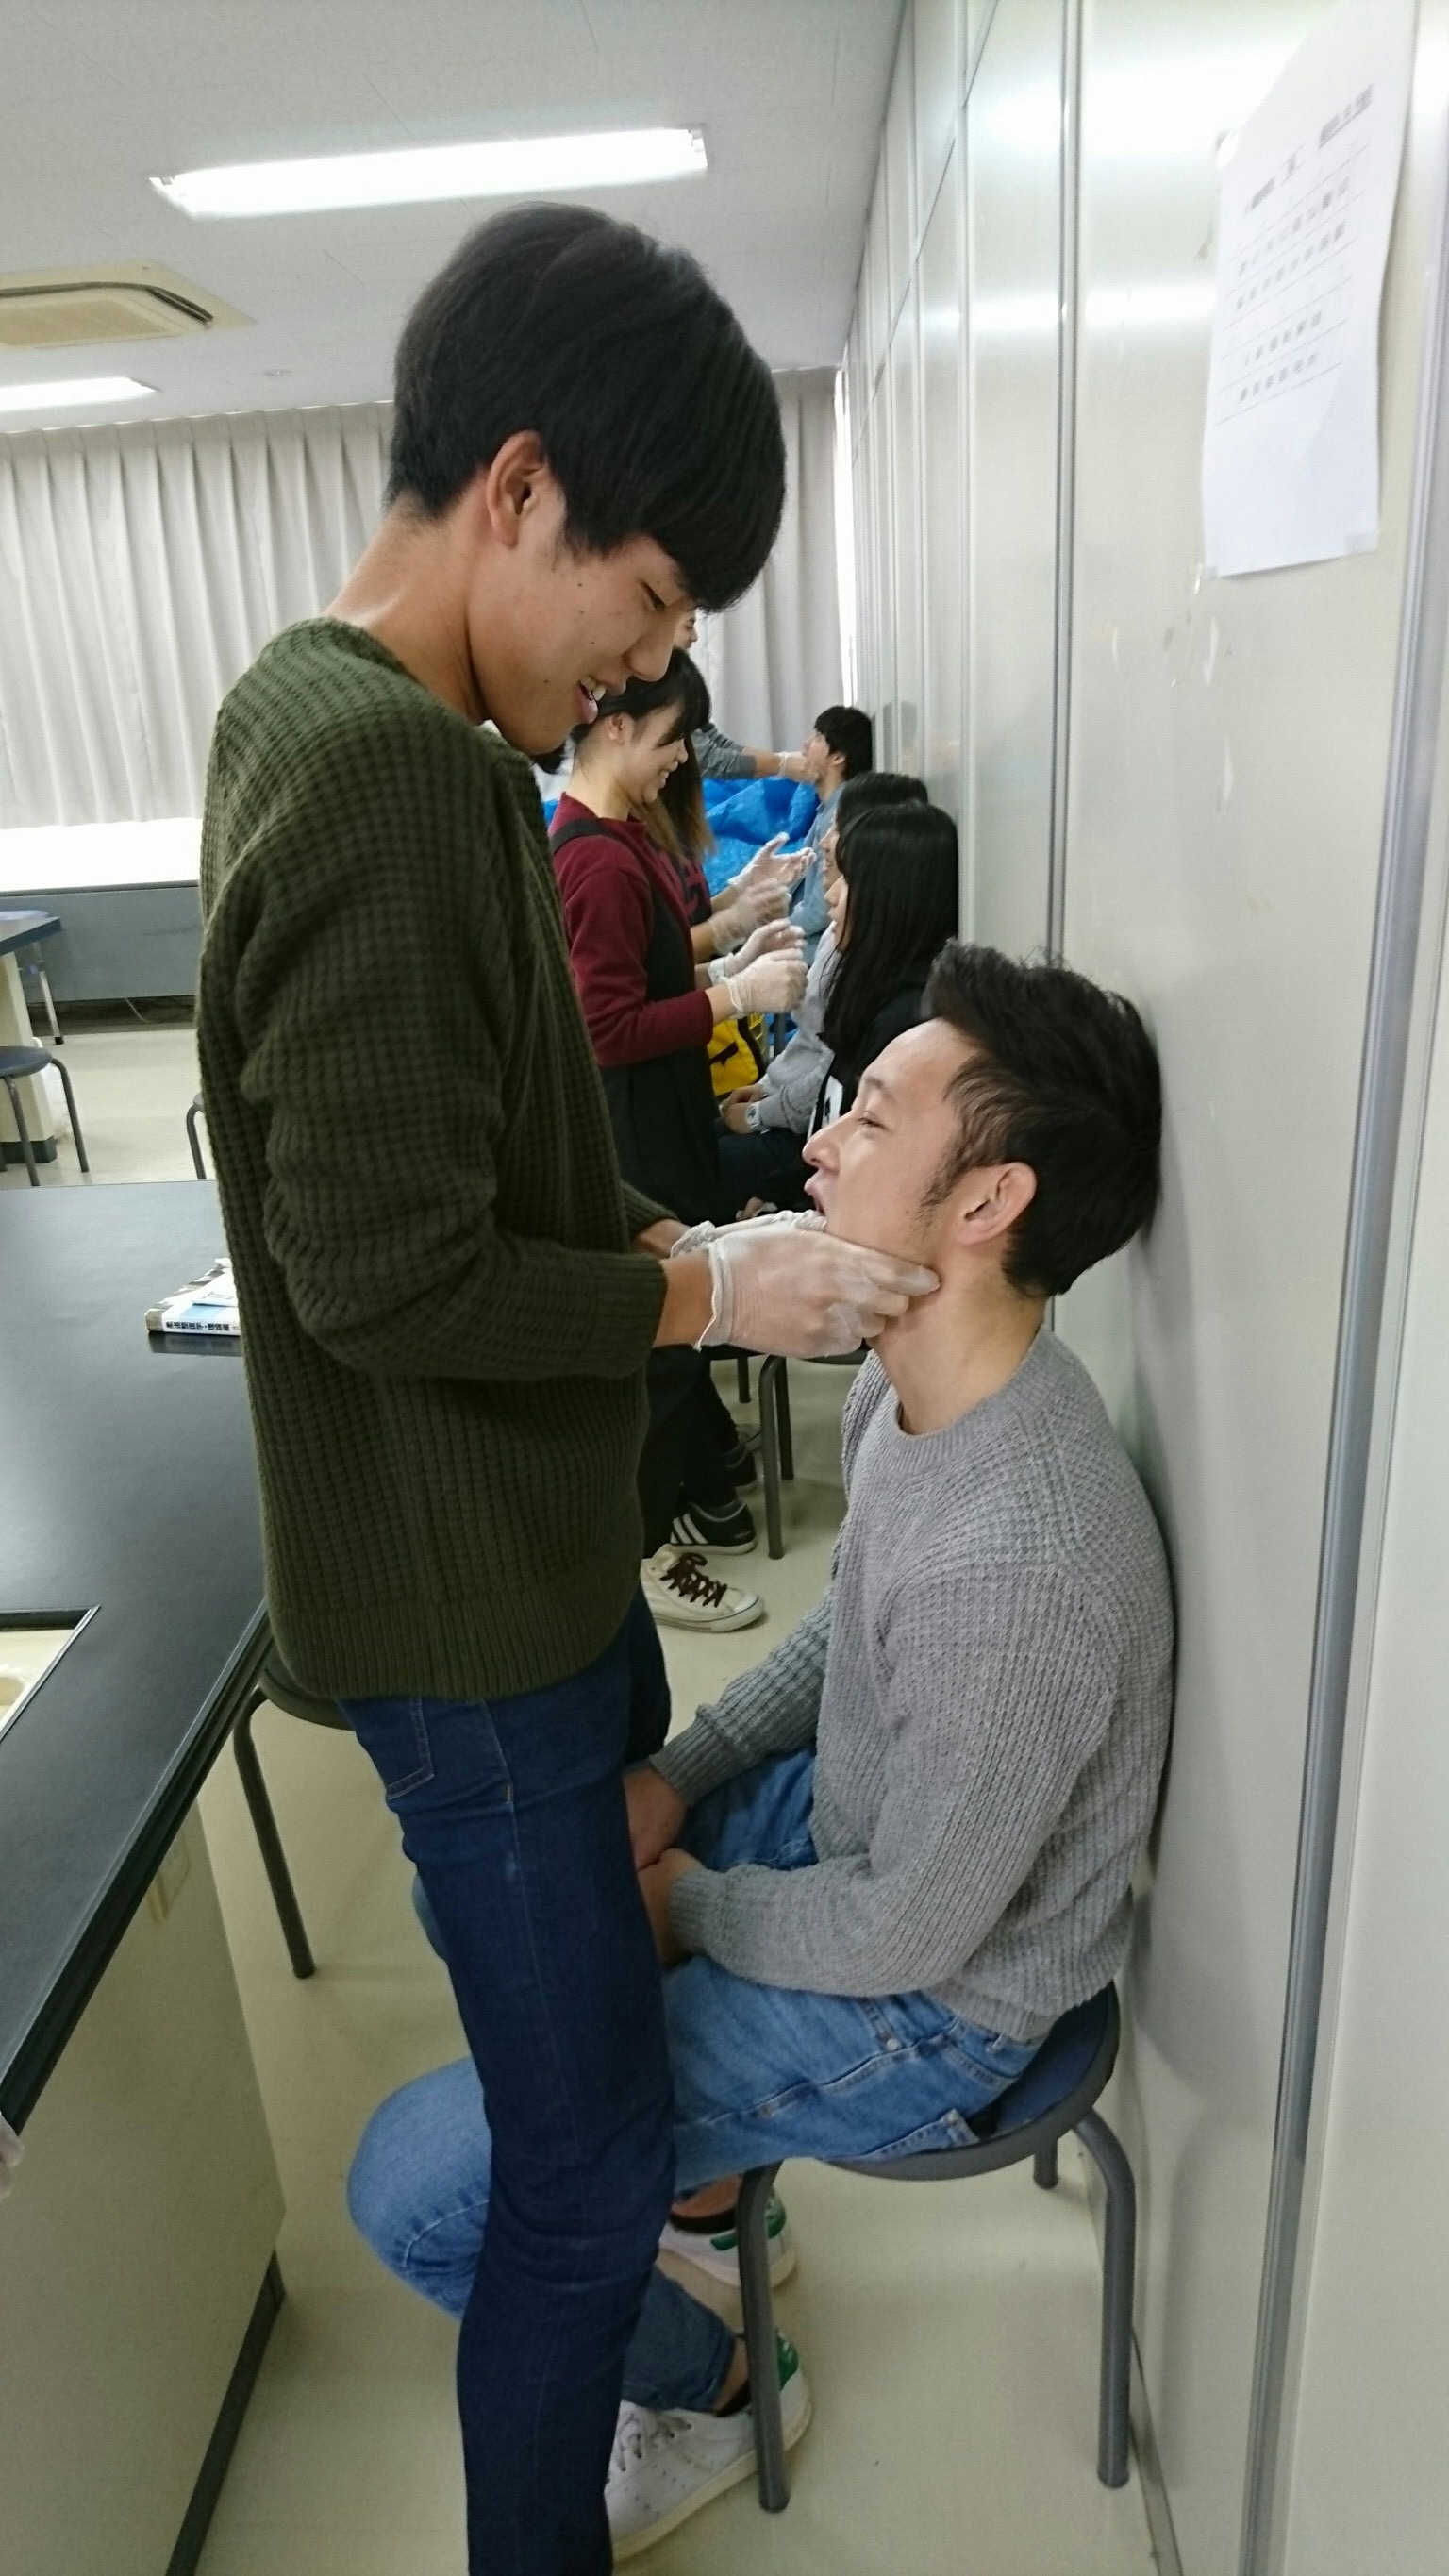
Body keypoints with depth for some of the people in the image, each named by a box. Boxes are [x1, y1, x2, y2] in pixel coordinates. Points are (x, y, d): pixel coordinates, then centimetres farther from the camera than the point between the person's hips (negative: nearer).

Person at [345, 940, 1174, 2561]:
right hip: (844, 1818, 8)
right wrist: (670, 1779, -1)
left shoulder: (1015, 1552, -37)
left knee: (412, 2184, -9)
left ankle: (706, 2395, 20)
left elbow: (912, 1933, -25)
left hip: (929, 2002, -8)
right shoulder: (909, 1380, -9)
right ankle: (700, 2195, 35)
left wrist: (683, 1905, -10)